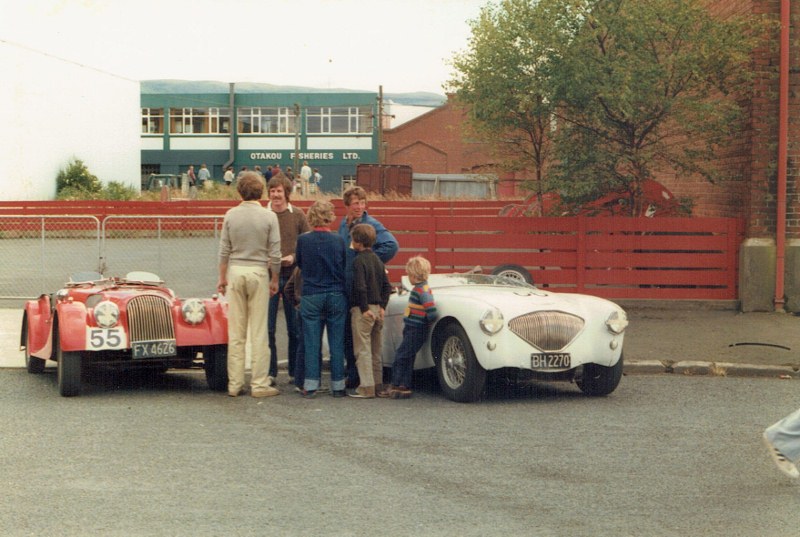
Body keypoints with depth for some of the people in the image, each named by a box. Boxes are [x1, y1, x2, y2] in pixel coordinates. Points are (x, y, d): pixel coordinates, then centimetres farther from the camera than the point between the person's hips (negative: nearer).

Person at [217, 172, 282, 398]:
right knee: (259, 331, 1)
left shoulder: (231, 215, 0)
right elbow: (275, 254, -5)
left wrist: (222, 277, 13)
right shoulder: (269, 216, -6)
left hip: (235, 271, 2)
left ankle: (235, 384, 9)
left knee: (235, 331, 7)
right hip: (259, 272, -2)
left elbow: (224, 250, 4)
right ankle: (259, 384, 1)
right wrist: (274, 280, 7)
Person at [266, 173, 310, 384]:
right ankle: (270, 372, 7)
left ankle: (296, 372, 16)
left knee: (295, 328, 6)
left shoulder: (298, 215, 3)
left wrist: (294, 257, -12)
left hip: (293, 275, 1)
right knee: (267, 328, -1)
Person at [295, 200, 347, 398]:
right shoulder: (338, 240, -5)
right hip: (336, 296, 0)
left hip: (311, 297, 0)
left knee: (311, 343, 4)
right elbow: (345, 268, 5)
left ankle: (311, 385, 3)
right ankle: (337, 385, 9)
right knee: (337, 343, 6)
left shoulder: (303, 240, -6)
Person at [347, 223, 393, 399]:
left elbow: (360, 287, -21)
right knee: (376, 350, 14)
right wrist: (382, 306, 10)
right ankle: (378, 384, 19)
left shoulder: (359, 261, -14)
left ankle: (366, 387, -8)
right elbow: (387, 286, 12)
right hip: (377, 308, 8)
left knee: (363, 349, -6)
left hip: (362, 309, -8)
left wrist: (364, 308, -17)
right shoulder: (377, 260, 11)